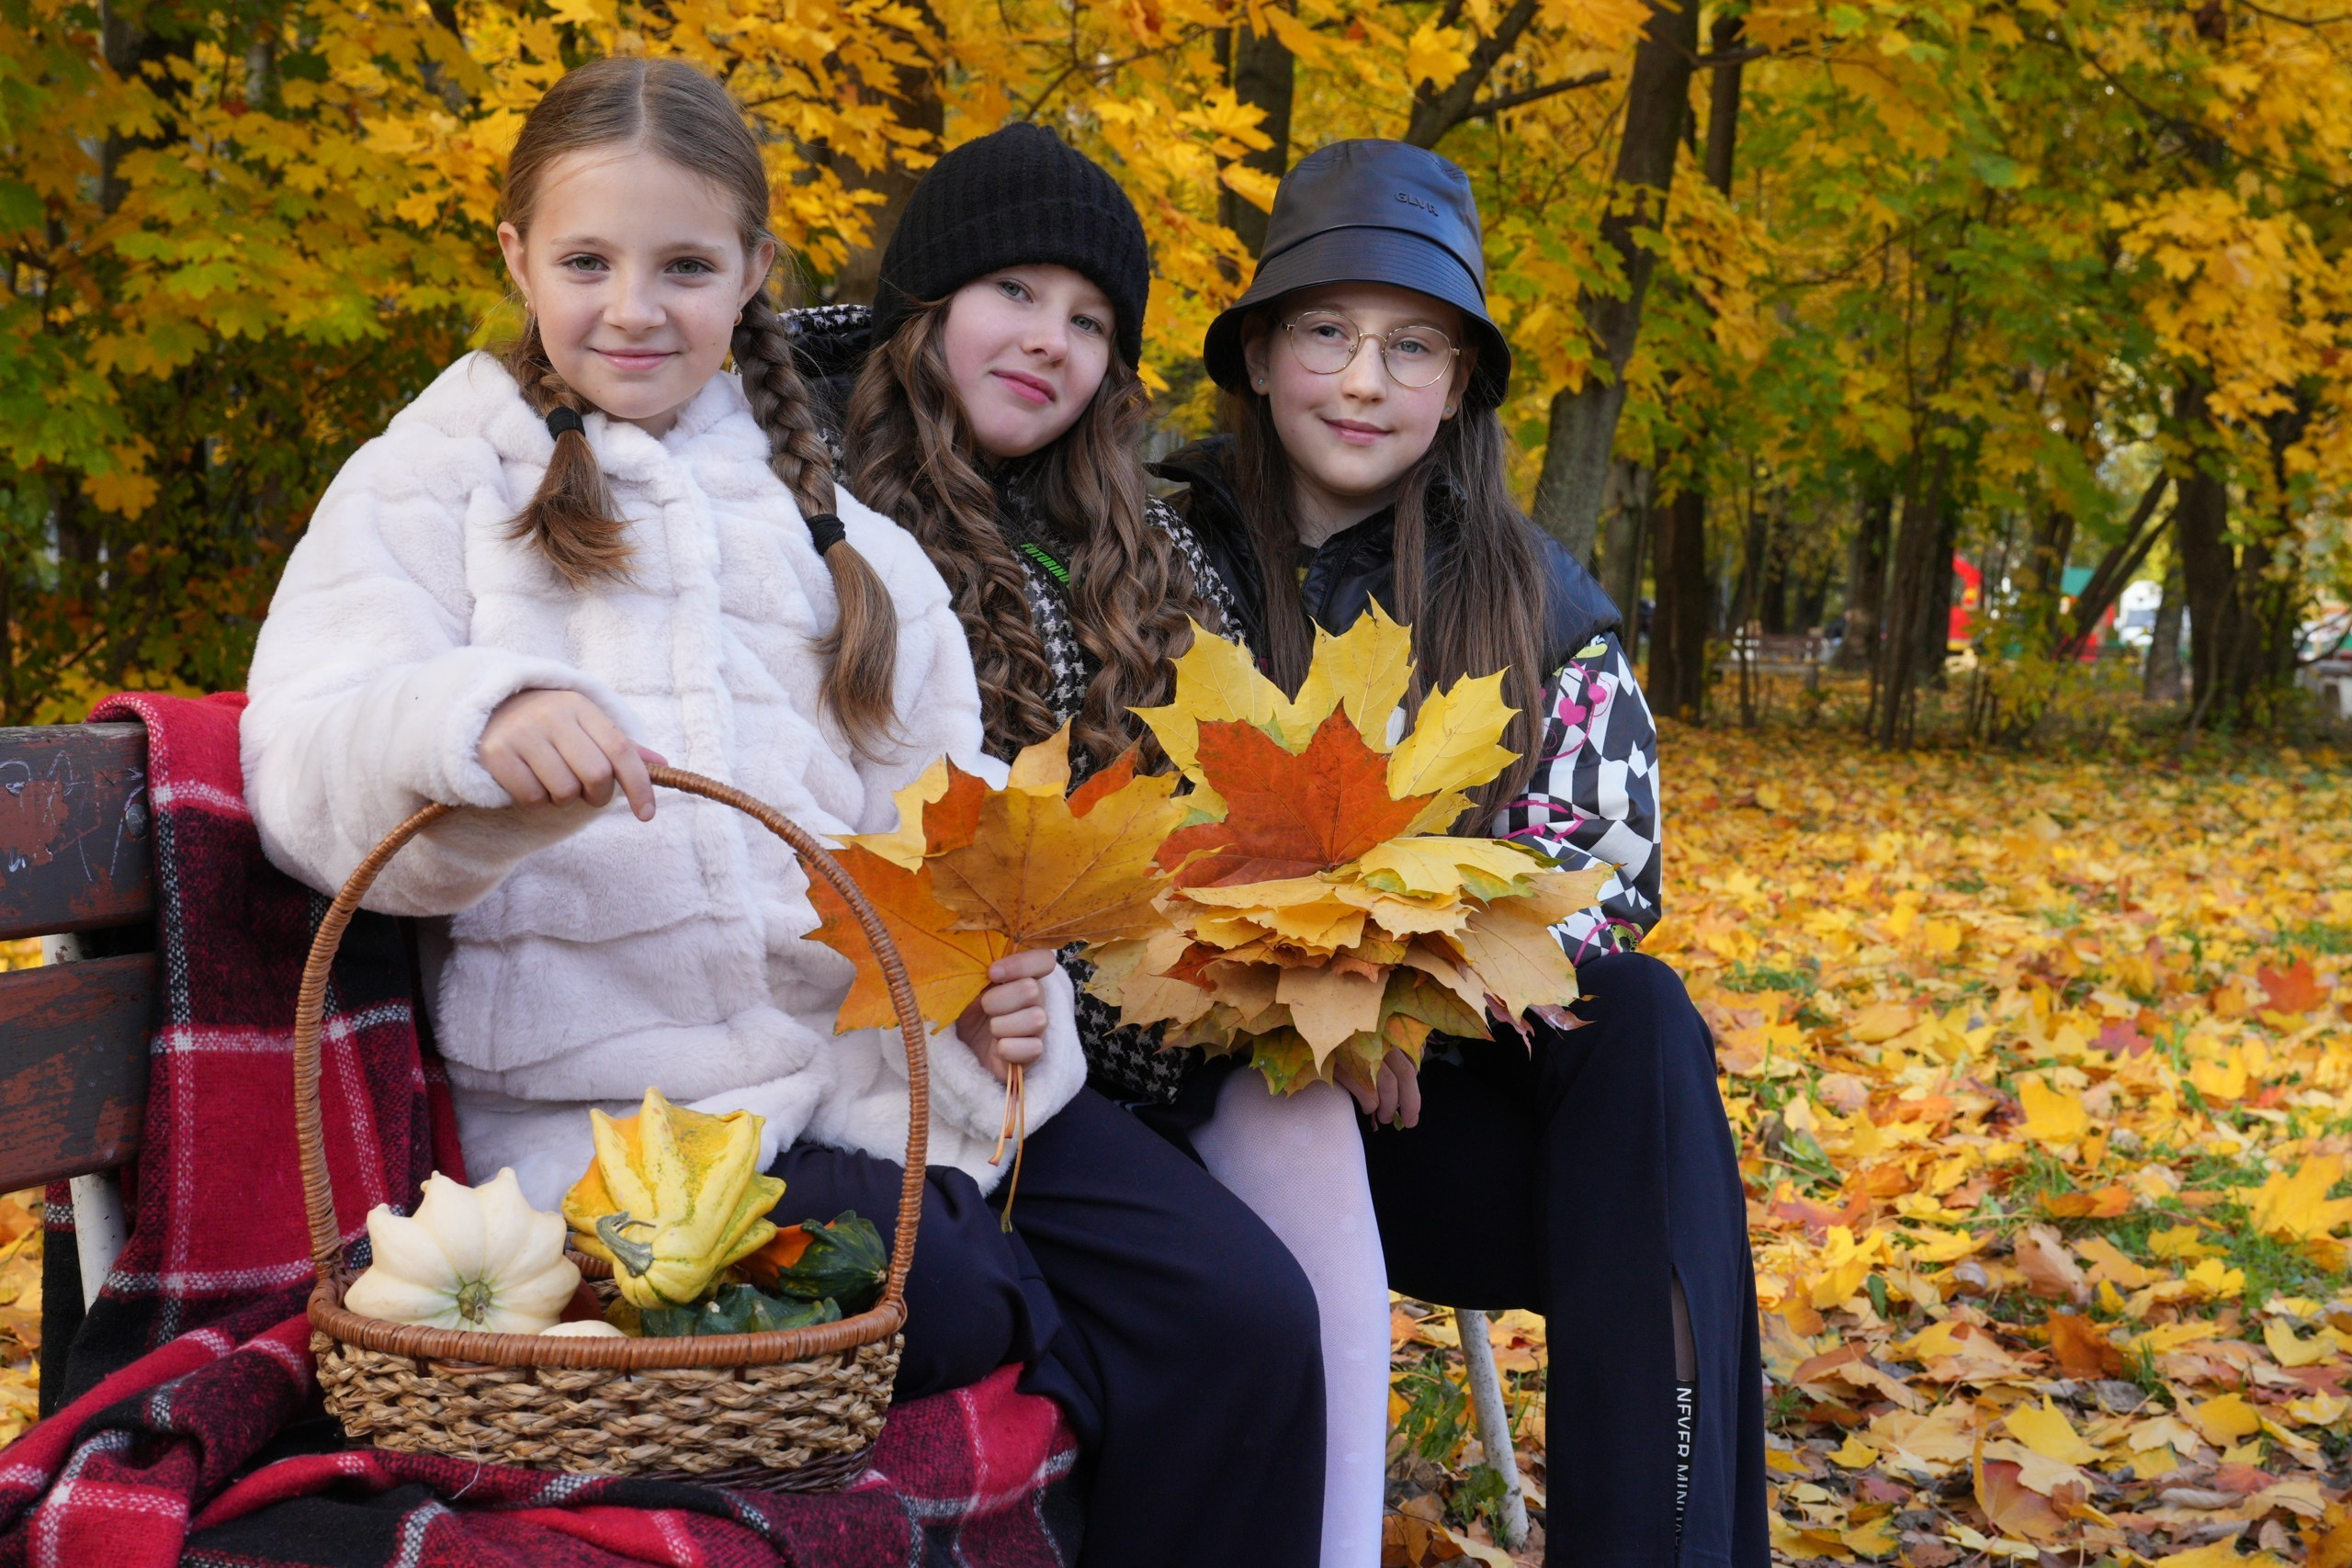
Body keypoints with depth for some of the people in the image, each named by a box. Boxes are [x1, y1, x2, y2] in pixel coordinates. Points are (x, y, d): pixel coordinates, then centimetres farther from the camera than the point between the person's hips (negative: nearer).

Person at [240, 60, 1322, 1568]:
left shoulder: (840, 531, 21)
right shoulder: (435, 483, 10)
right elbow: (311, 775, -6)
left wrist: (1000, 971, -8)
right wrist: (479, 720, -30)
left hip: (906, 1065, 4)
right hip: (635, 1104, -4)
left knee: (1248, 1317, -13)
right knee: (941, 1308, -30)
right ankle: (1109, 1382, -2)